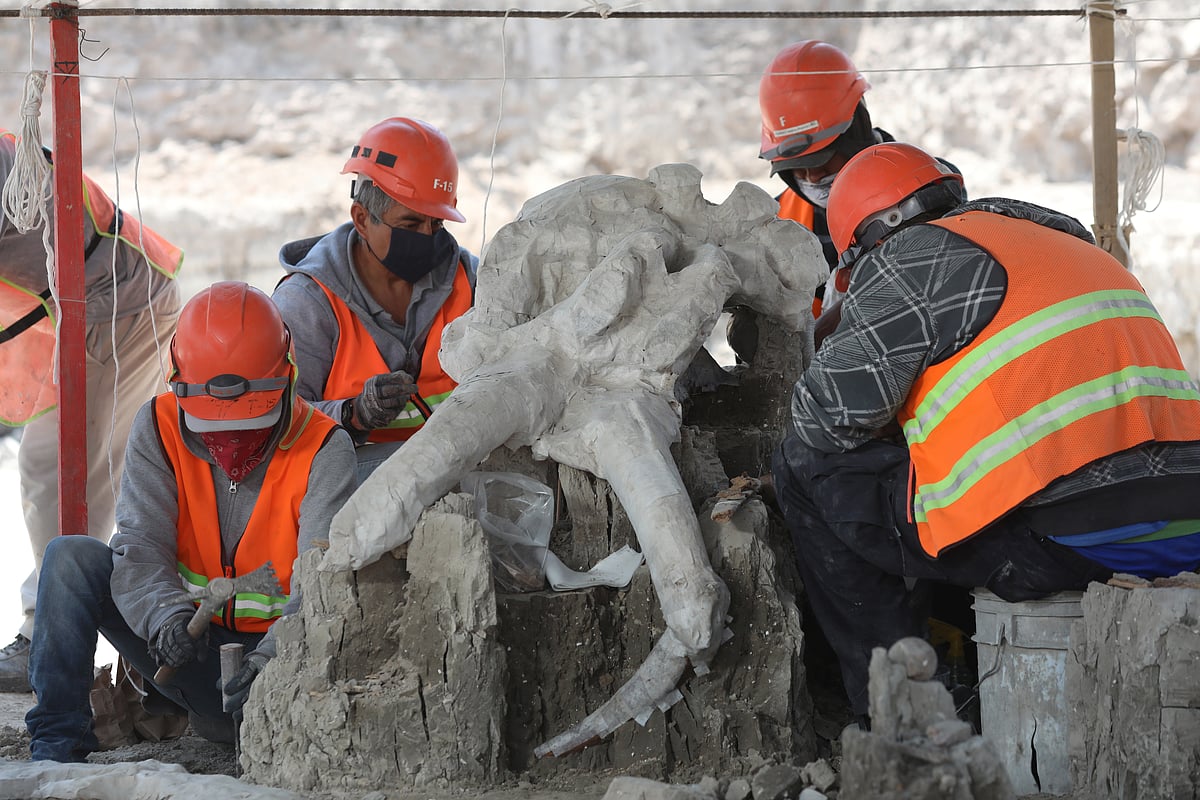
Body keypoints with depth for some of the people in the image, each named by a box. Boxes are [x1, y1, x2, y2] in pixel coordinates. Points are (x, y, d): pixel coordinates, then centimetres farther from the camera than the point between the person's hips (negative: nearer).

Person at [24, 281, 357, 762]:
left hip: (278, 652, -3)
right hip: (190, 650, 3)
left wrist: (277, 651, -45)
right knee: (72, 558, -17)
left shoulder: (323, 449, -13)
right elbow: (140, 547, -16)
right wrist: (168, 615, -40)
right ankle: (56, 746, -16)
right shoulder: (161, 428, -6)